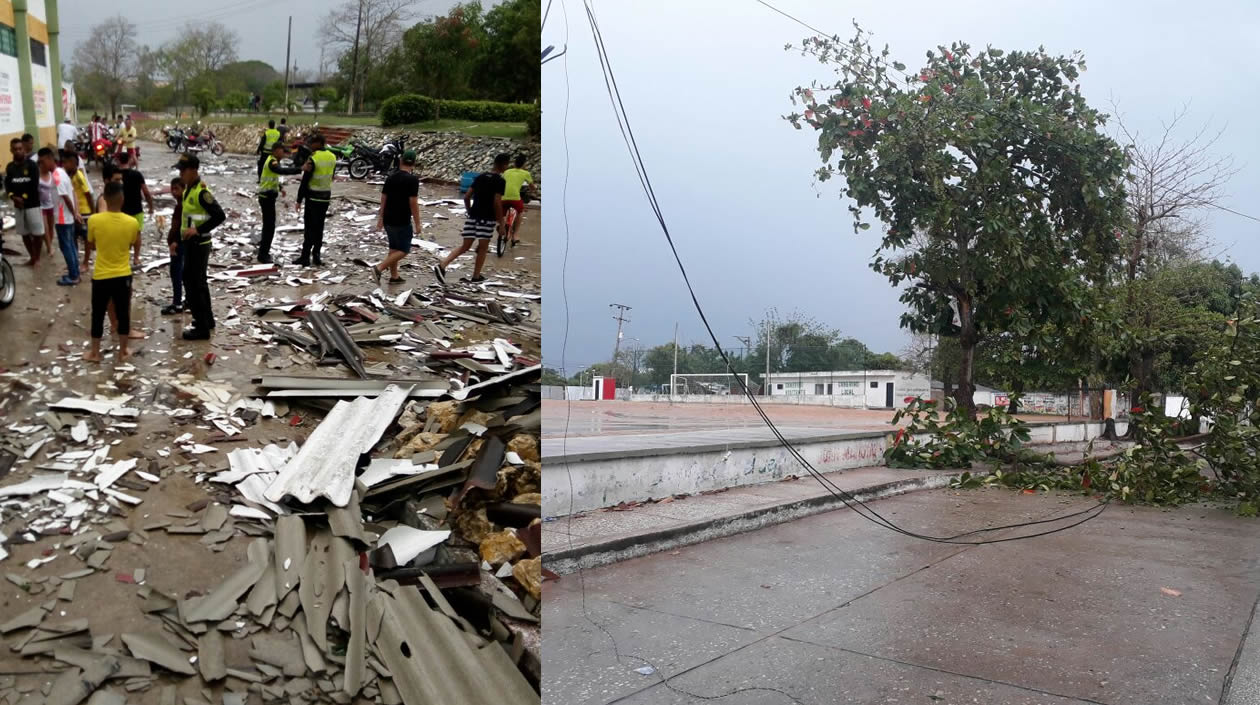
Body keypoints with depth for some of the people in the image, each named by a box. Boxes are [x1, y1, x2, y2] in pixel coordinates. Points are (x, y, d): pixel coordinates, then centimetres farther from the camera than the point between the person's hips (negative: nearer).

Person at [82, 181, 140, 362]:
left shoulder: (94, 220, -13)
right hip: (123, 275, 0)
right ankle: (123, 351, 22)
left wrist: (86, 259, 27)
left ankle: (95, 353, 22)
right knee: (123, 313, 13)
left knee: (98, 314, 12)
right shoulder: (132, 222, -12)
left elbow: (91, 245, 4)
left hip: (101, 276, 0)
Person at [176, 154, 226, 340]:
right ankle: (207, 320, 34)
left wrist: (198, 230, -26)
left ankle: (202, 328, 2)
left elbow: (220, 216, -28)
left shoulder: (201, 192, -21)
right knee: (199, 282, 20)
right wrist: (184, 235, 16)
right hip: (191, 243, 10)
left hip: (199, 244, -10)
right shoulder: (188, 189, 9)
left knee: (193, 285, -5)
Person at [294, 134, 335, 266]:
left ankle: (305, 257, 0)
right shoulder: (332, 157, 5)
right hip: (326, 197, 6)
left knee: (309, 227, -1)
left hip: (313, 197, -6)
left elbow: (305, 181, -14)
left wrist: (299, 200, -9)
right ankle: (316, 256, 13)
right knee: (319, 227, 11)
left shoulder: (313, 159, -15)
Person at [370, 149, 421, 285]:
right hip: (402, 222, -7)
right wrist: (417, 223, -11)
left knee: (394, 248, 18)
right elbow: (413, 203, -16)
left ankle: (394, 276, 21)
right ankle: (379, 268, -12)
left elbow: (383, 199, 10)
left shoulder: (390, 177, 7)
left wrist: (381, 218, 17)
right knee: (403, 250, 2)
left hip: (389, 220, 7)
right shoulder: (412, 180, -13)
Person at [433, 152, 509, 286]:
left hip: (473, 217, 6)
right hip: (487, 219, -6)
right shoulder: (500, 181, -10)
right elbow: (497, 204, -15)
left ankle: (442, 266, -6)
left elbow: (467, 197, 11)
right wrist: (501, 225, -10)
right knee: (483, 248, 10)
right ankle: (476, 276, 18)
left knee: (465, 246, 8)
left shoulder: (480, 177, 11)